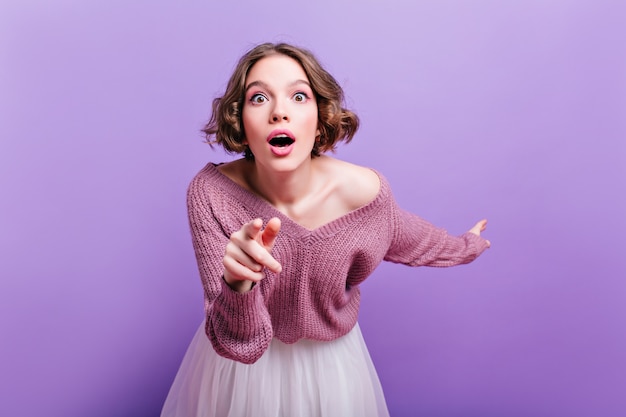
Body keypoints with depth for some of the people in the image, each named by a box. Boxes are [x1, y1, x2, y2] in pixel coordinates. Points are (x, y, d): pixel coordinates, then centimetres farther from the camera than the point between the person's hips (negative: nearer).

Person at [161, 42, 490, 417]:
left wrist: (465, 246, 16)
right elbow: (240, 344, -28)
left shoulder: (362, 189, -26)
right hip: (243, 361, 0)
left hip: (329, 357, 1)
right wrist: (238, 284, -49)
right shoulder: (211, 192, -27)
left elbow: (401, 239, -1)